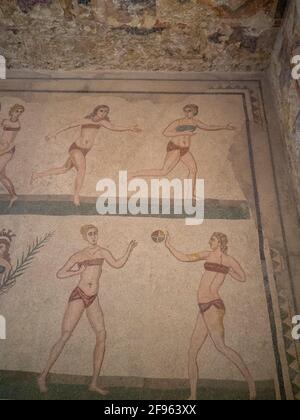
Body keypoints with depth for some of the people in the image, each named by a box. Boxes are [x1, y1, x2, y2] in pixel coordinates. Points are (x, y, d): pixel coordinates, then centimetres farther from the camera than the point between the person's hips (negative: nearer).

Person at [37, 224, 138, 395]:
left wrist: (129, 250, -6)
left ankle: (94, 383, 4)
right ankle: (43, 377, 11)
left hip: (93, 299, 3)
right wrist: (77, 272, -8)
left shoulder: (102, 252, 8)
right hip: (79, 296, -3)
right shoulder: (79, 255, 3)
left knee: (101, 335, -5)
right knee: (65, 336, -3)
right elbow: (60, 274, 5)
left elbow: (117, 264, 2)